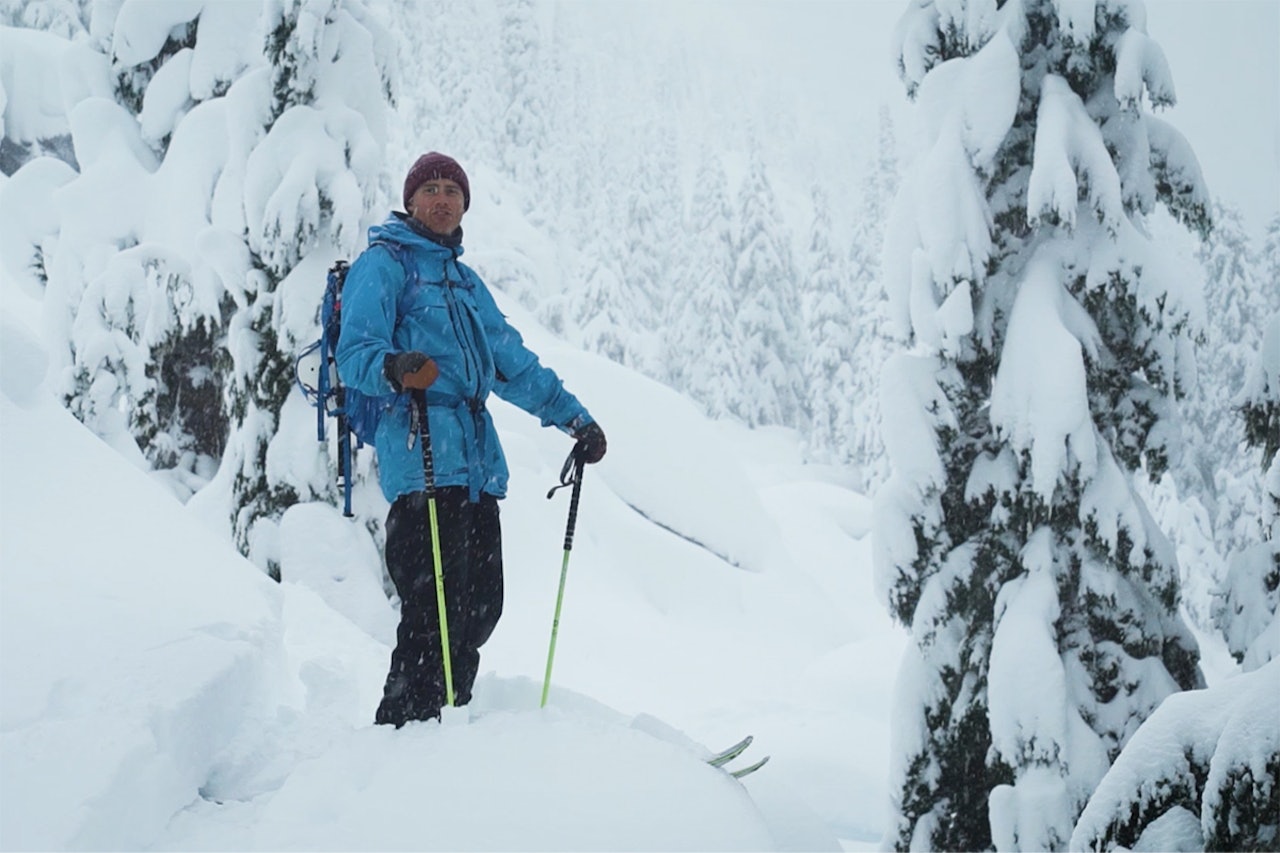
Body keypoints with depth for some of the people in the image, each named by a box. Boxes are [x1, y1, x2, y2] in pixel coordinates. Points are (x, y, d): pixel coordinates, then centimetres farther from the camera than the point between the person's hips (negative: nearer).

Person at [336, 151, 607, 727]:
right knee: (436, 613, -14)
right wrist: (395, 369, -33)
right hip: (421, 460, -8)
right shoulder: (383, 264, 3)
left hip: (477, 464, 8)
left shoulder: (466, 281, 27)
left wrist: (574, 417, 33)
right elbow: (355, 352, -11)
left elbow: (512, 364, 35)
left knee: (480, 609, 6)